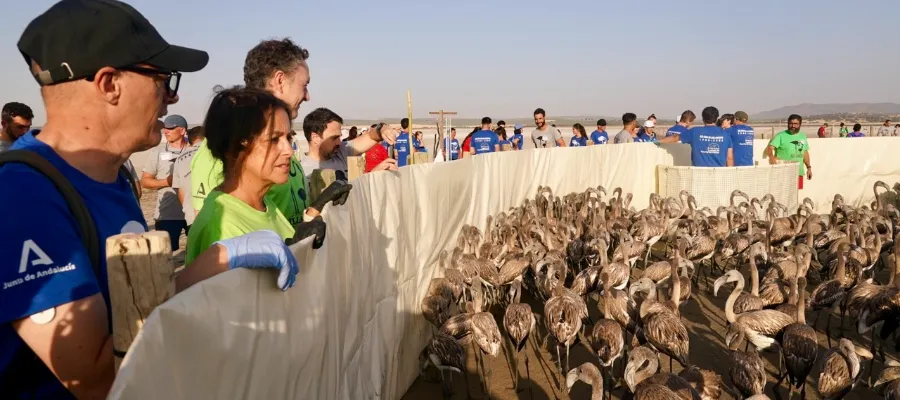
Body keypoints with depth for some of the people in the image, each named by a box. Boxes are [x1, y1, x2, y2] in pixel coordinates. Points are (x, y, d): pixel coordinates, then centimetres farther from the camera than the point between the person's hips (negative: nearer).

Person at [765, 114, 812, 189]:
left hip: (798, 172, 6)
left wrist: (808, 167, 18)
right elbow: (770, 148, -18)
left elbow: (805, 153, 22)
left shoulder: (803, 136, 14)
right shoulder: (781, 136, -6)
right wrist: (771, 156, -39)